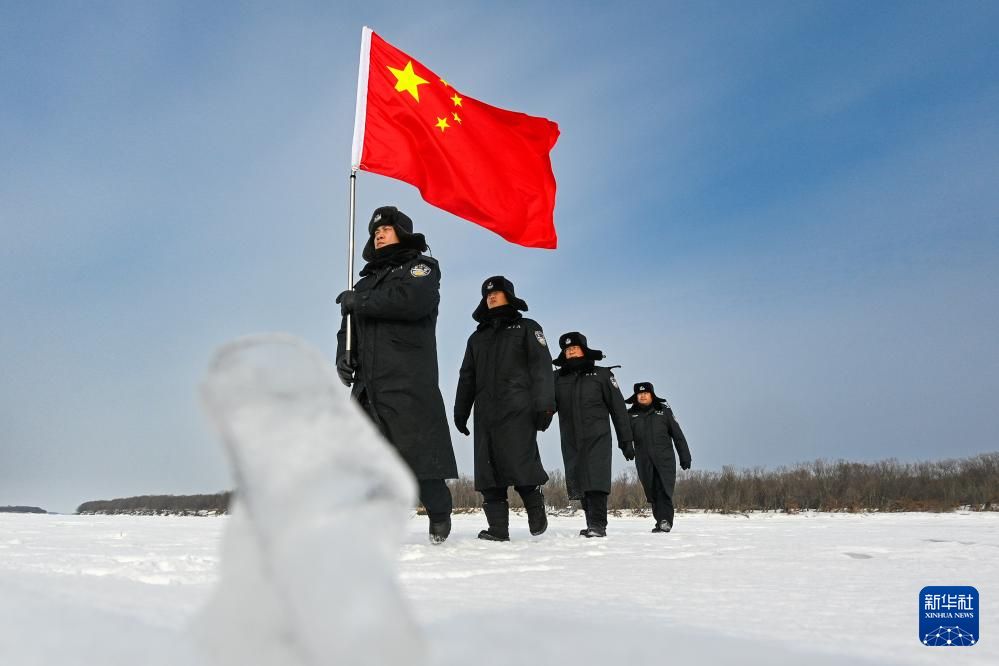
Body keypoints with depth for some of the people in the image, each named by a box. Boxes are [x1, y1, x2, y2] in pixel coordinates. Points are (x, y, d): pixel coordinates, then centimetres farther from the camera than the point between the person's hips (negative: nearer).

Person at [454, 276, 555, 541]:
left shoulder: (526, 328, 11)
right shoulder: (477, 337, 25)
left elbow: (541, 367, -1)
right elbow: (467, 378, 23)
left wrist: (544, 405, -12)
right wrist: (460, 411, 14)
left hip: (517, 410, -5)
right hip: (485, 412, 5)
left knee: (521, 464, -12)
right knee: (488, 469, -1)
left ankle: (536, 510, 9)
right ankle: (498, 528, 1)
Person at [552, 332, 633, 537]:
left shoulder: (601, 374, 6)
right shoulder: (558, 378, 12)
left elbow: (618, 408, 5)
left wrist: (626, 440, 1)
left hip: (597, 438, -3)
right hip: (571, 441, 3)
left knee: (595, 481, -15)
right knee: (579, 483, 6)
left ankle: (598, 524, -13)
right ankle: (592, 524, 16)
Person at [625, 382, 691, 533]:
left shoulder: (664, 410, 8)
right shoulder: (631, 414, 10)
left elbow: (677, 434, 10)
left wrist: (685, 457, 8)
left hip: (664, 458, -2)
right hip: (644, 461, 2)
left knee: (664, 489, -14)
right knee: (652, 492, 4)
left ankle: (665, 521, -17)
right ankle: (662, 521, 12)